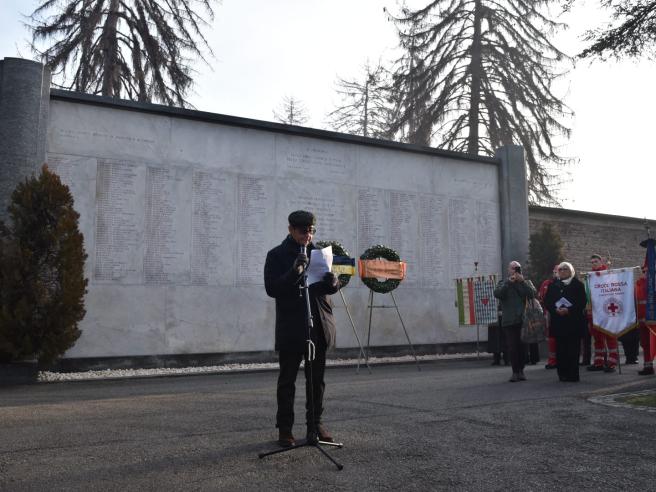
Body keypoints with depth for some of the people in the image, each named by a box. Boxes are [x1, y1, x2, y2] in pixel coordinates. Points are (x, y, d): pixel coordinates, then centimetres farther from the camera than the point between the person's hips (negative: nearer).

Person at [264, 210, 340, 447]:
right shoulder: (277, 255, -1)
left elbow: (331, 288, 14)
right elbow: (272, 289, -10)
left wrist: (332, 282, -11)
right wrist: (294, 272, -23)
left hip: (319, 326, 4)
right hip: (291, 328, -4)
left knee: (317, 379, 11)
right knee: (287, 379, 2)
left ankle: (315, 424, 22)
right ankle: (284, 429, 10)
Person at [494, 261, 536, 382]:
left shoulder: (526, 282, 14)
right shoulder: (503, 283, 11)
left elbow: (532, 294, -5)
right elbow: (497, 294, -9)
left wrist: (522, 281, -11)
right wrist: (509, 282, -13)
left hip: (524, 319, 1)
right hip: (509, 321, -1)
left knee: (523, 346, 2)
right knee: (512, 347, -3)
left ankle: (521, 370, 13)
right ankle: (515, 372, 3)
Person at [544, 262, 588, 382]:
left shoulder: (578, 284, 3)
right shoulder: (553, 285, 12)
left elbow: (582, 301, -5)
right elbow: (547, 301, 7)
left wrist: (569, 310, -17)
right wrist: (555, 310, -12)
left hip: (574, 321, -2)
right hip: (558, 321, 3)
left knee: (573, 348, -2)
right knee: (561, 348, 1)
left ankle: (572, 374, 2)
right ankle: (563, 373, 7)